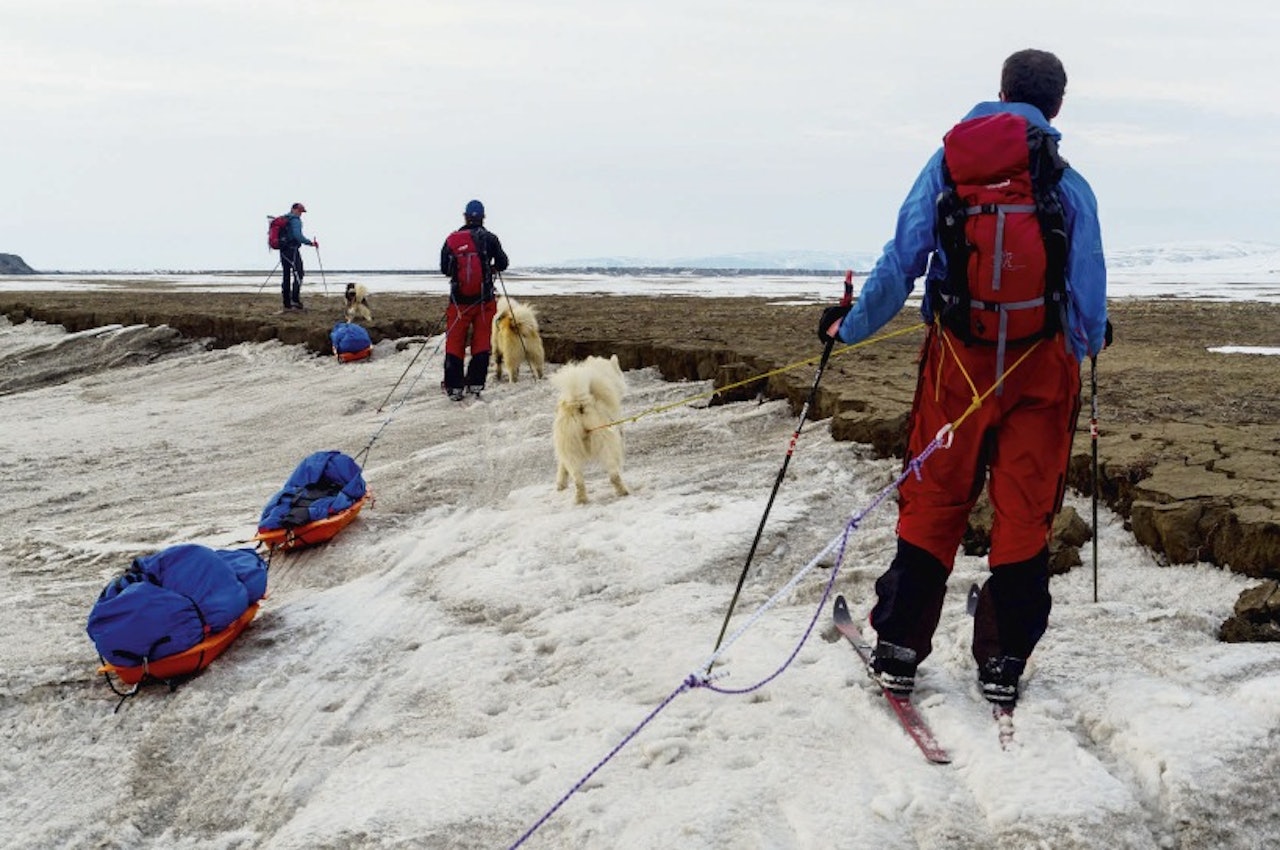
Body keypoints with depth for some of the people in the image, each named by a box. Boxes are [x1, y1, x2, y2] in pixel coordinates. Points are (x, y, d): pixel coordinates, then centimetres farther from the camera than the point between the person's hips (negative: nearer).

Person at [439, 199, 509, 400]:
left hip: (458, 299, 1)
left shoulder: (451, 240, -2)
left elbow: (444, 269, 6)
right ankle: (475, 384, 7)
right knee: (481, 344, 9)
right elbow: (502, 263, 1)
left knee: (454, 344, 9)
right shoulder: (489, 239, -6)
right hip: (484, 300, -1)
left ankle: (454, 387, 8)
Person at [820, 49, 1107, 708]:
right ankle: (1004, 662, 15)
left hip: (958, 362, 1)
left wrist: (849, 327, 9)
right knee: (1025, 513, 9)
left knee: (931, 504, 9)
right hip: (1040, 367, 0)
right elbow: (1087, 295, 1)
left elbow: (900, 263, -4)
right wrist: (1093, 338, 23)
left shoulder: (946, 164, 0)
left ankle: (898, 651, 13)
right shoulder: (1069, 185, -2)